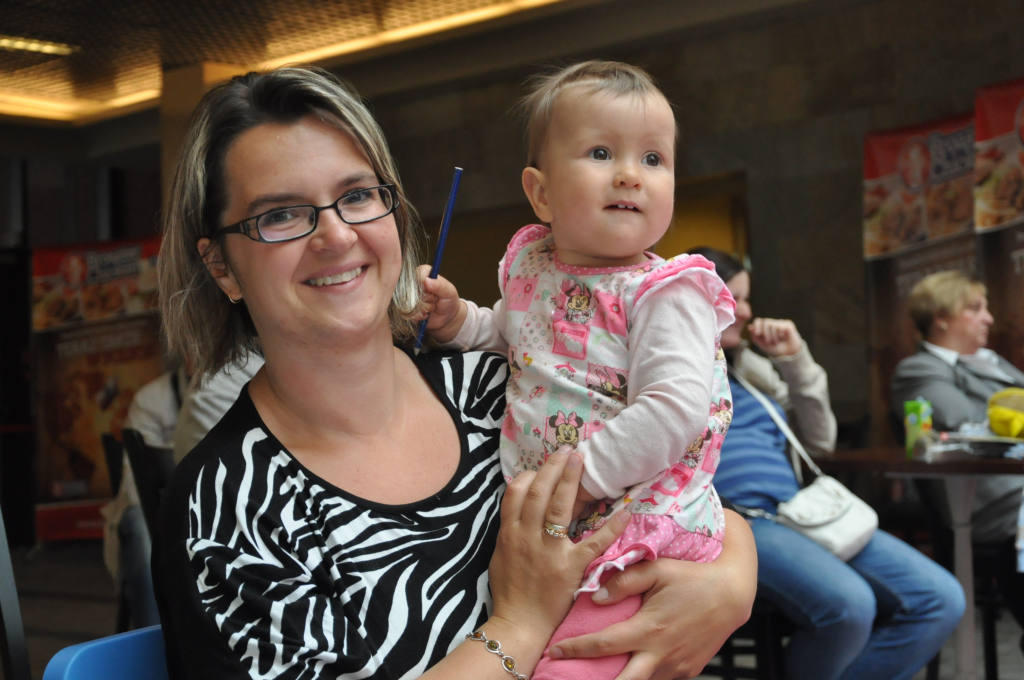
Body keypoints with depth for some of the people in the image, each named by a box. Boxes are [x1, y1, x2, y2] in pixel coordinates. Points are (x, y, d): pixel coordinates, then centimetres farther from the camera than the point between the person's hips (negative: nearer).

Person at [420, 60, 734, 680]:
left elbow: (673, 411, -23)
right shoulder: (531, 268, 8)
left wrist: (574, 479, -23)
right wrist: (457, 318, 10)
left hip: (632, 527, -7)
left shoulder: (667, 293, -11)